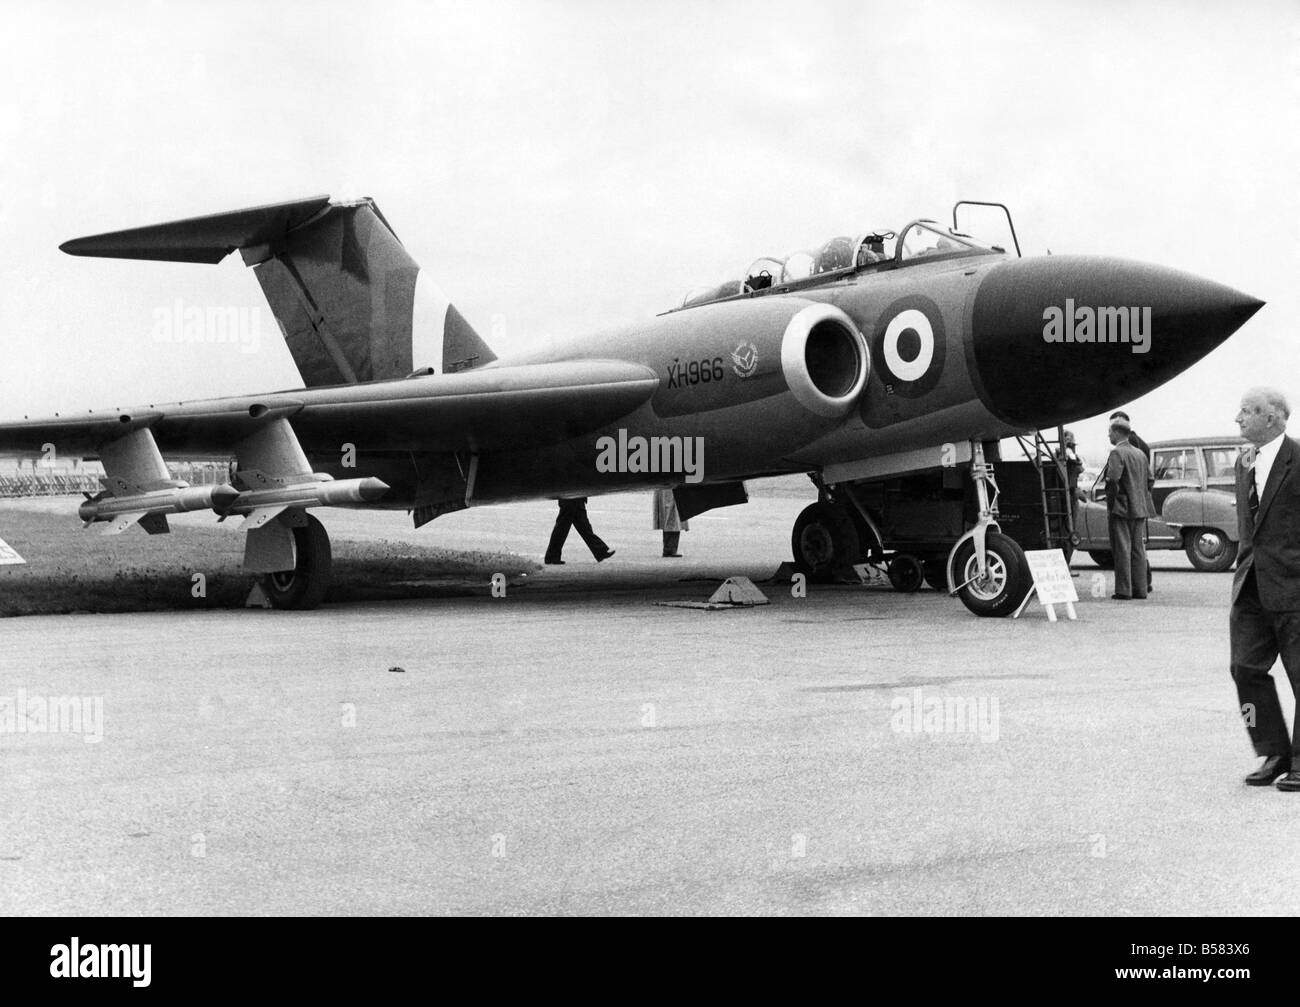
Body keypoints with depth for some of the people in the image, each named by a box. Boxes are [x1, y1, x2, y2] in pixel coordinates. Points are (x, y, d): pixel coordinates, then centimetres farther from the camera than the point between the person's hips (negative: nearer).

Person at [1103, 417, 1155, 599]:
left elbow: (1113, 482, -19)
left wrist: (1109, 509, -13)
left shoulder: (1117, 453, -11)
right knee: (1138, 550, 9)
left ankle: (1123, 590, -5)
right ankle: (1140, 589, 10)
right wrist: (1143, 504, 19)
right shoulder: (1140, 454, 15)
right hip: (1139, 509, 7)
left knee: (1121, 550, -5)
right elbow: (1149, 480, 16)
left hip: (1121, 509, -7)